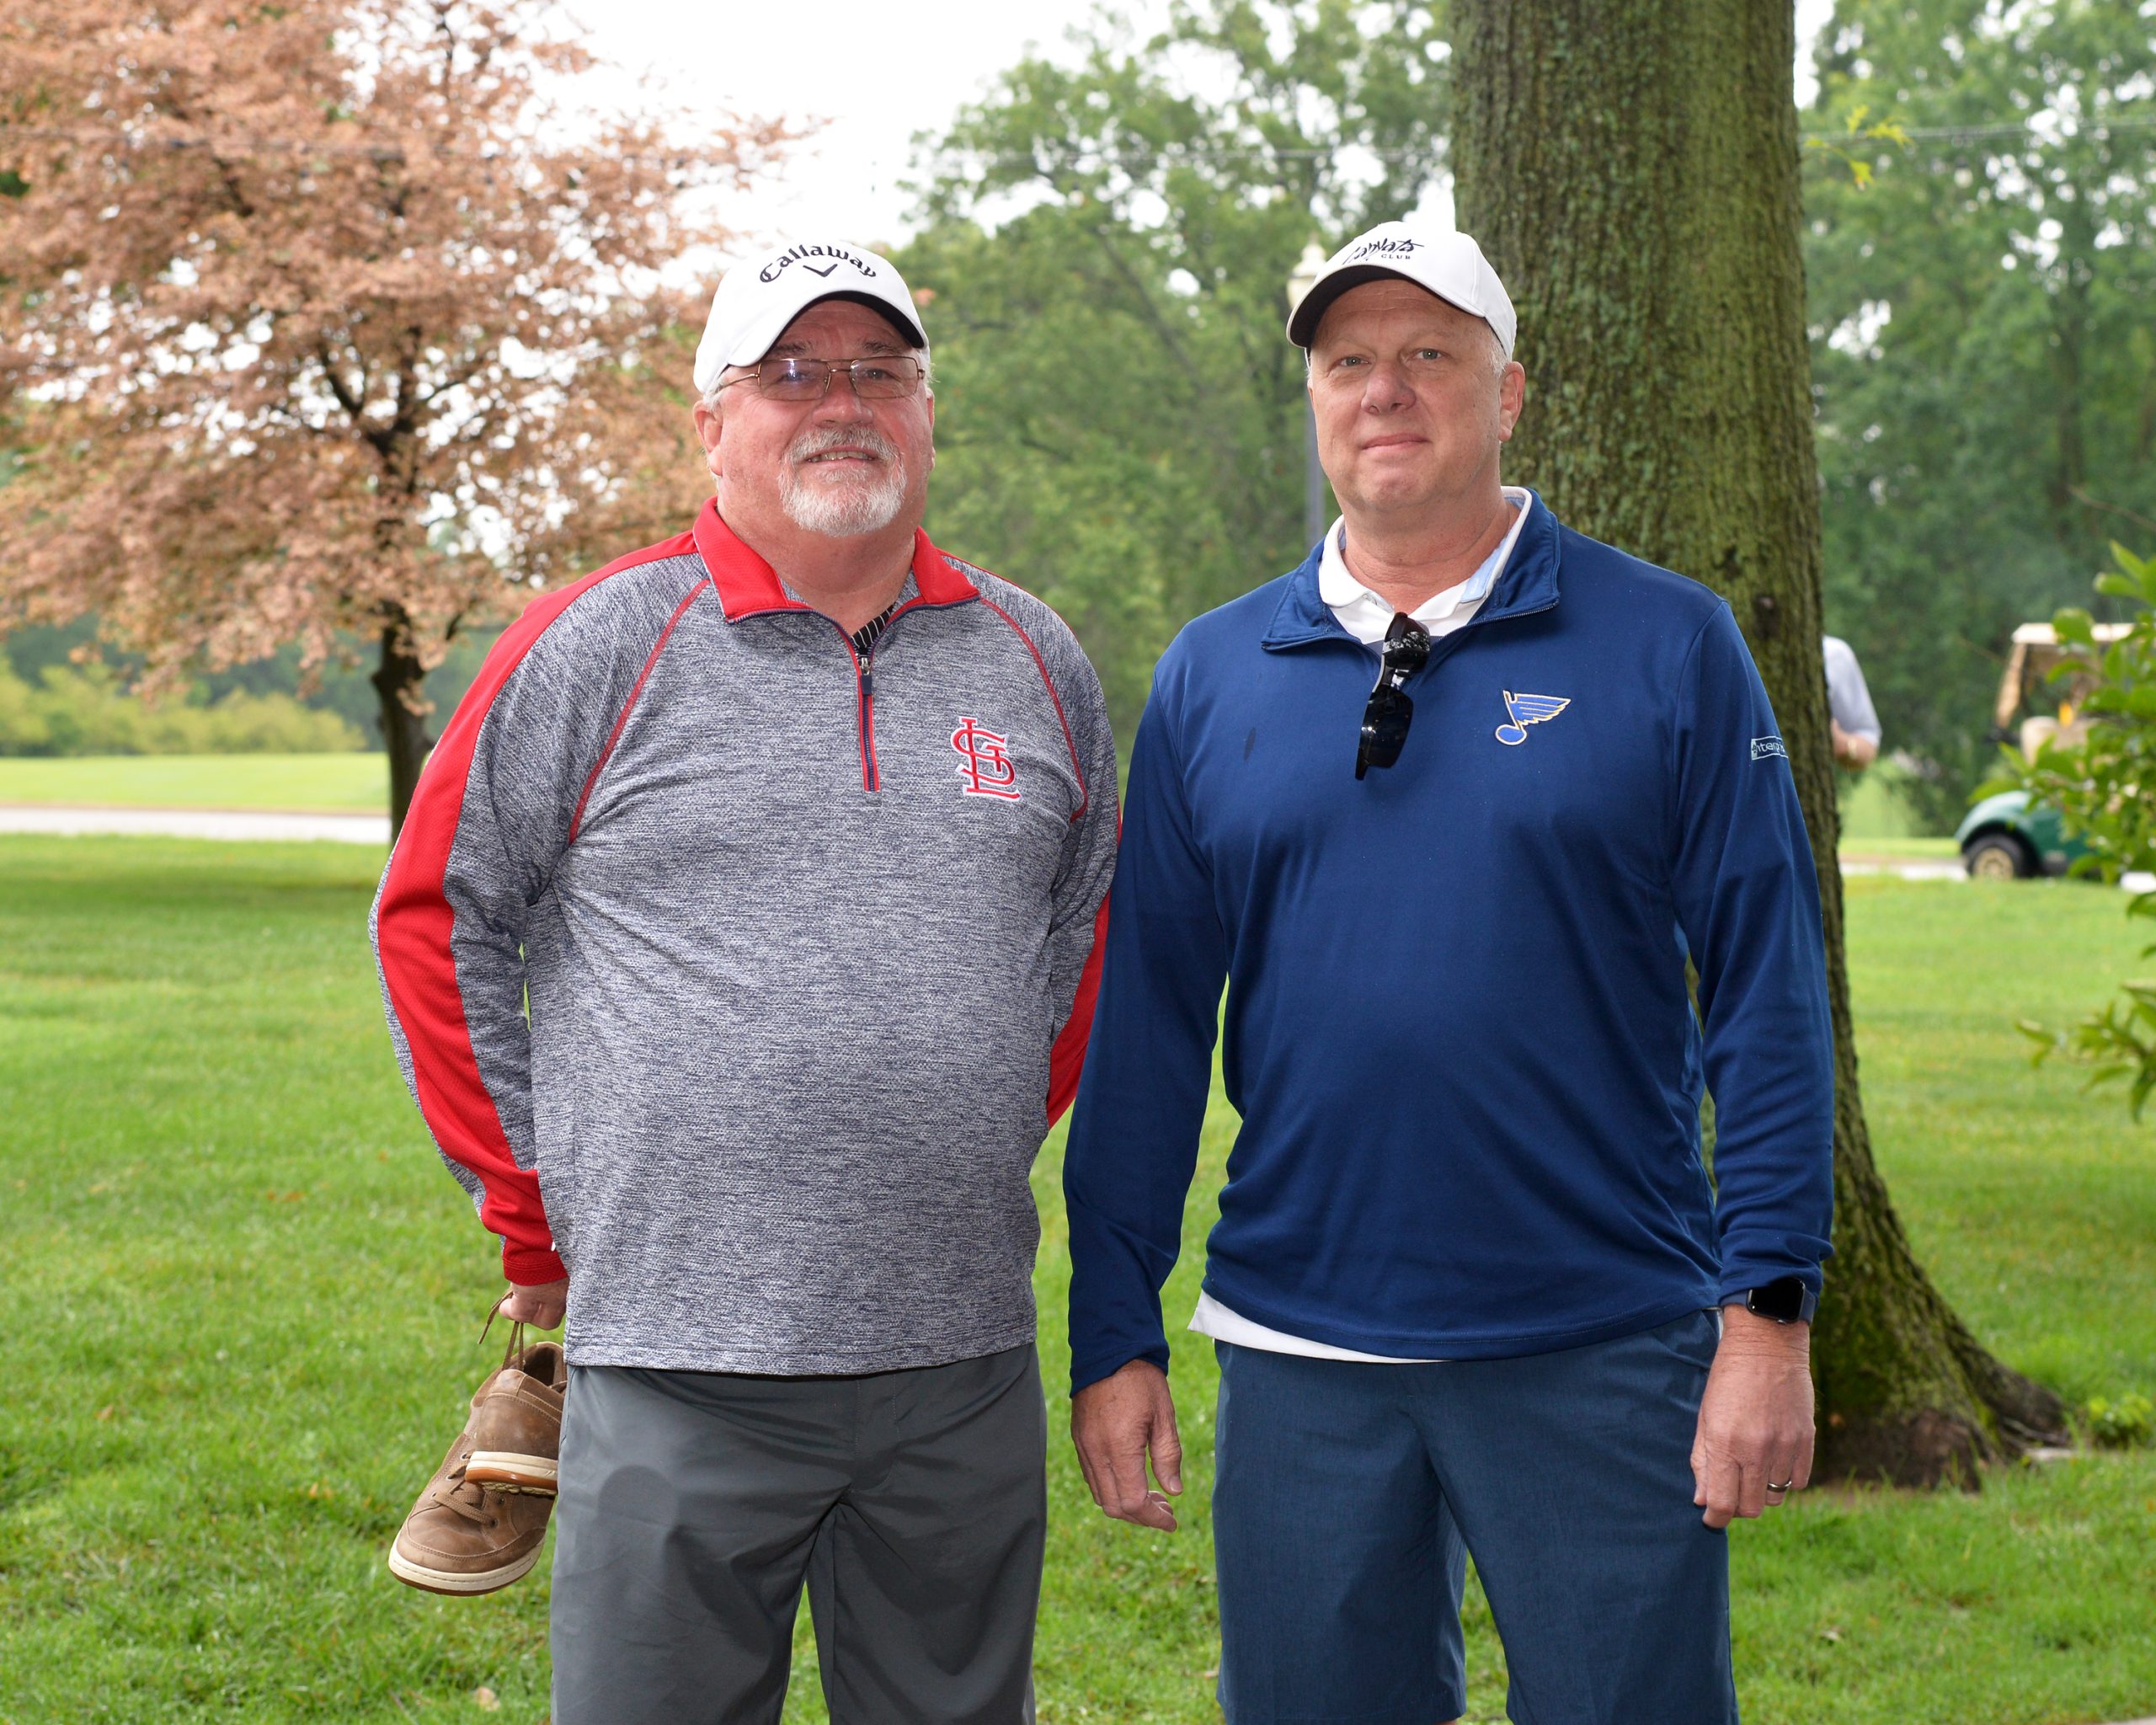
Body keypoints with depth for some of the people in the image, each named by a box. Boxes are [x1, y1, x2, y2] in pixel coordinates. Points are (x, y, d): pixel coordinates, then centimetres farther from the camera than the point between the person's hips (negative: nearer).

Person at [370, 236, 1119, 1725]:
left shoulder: (1034, 660, 9)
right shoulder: (600, 646, -2)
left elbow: (1085, 930, 22)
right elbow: (440, 916, 3)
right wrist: (533, 1208, 2)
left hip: (967, 1368, 4)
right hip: (682, 1369, -3)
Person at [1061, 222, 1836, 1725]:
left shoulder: (1668, 646, 0)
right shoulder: (1212, 679, 7)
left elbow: (1769, 994, -2)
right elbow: (1146, 1022, 9)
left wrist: (1769, 1315, -8)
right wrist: (1115, 1334, 5)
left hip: (1603, 1357, -2)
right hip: (1300, 1359, 3)